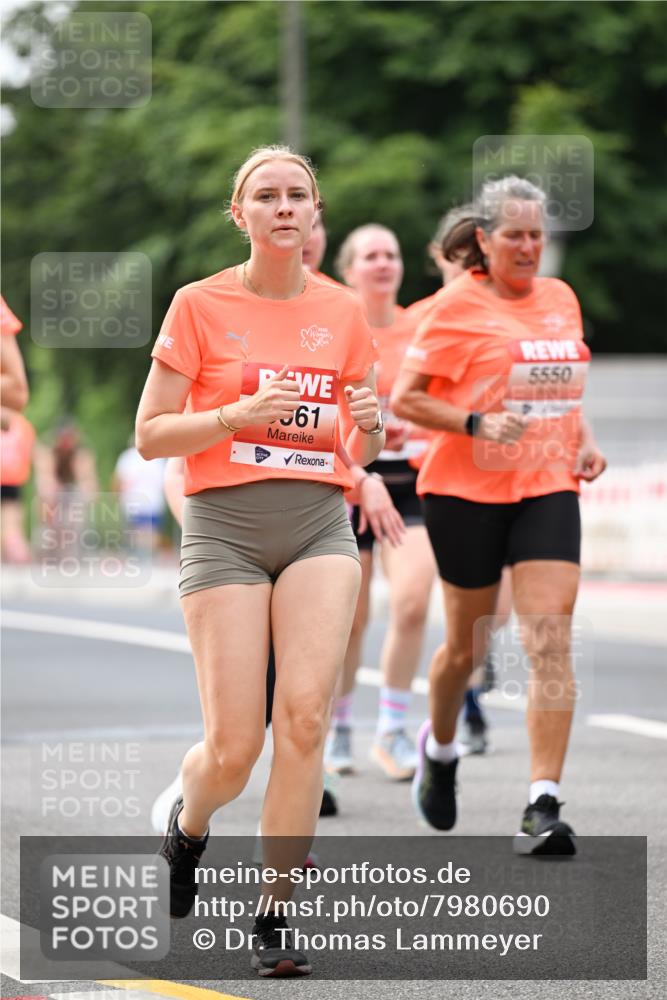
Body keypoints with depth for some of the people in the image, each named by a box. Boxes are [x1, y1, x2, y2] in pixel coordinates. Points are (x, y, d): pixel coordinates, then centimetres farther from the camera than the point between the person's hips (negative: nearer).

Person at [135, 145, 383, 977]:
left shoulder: (342, 313, 10)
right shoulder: (200, 305, 0)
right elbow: (149, 435, -1)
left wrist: (367, 425, -5)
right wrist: (238, 414, -16)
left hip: (320, 526, 2)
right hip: (225, 527, -2)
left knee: (304, 716, -15)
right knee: (234, 747, -6)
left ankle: (273, 916, -4)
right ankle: (187, 823, 31)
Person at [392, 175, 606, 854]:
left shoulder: (562, 299, 10)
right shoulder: (457, 306, -6)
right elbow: (404, 397, -7)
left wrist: (583, 441, 9)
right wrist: (477, 423, -20)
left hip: (548, 488, 3)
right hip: (466, 491, -3)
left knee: (550, 641, -12)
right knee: (468, 645, 10)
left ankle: (543, 806, -15)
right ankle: (438, 747, 41)